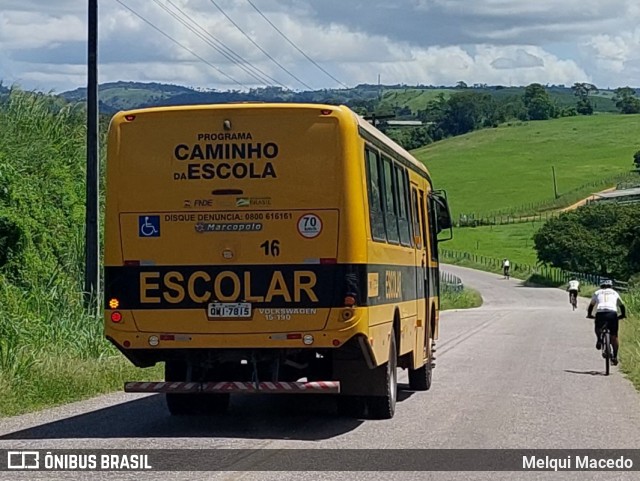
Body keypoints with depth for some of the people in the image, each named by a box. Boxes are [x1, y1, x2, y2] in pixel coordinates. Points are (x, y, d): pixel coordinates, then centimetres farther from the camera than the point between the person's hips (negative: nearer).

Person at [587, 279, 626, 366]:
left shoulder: (597, 292, 24)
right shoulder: (615, 293, 26)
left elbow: (591, 305, 27)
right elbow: (622, 305, 33)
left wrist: (589, 314, 40)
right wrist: (623, 315, 46)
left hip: (600, 312, 0)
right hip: (612, 313, 0)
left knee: (598, 328, 28)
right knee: (614, 336, 7)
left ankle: (599, 339, -1)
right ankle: (615, 357, 0)